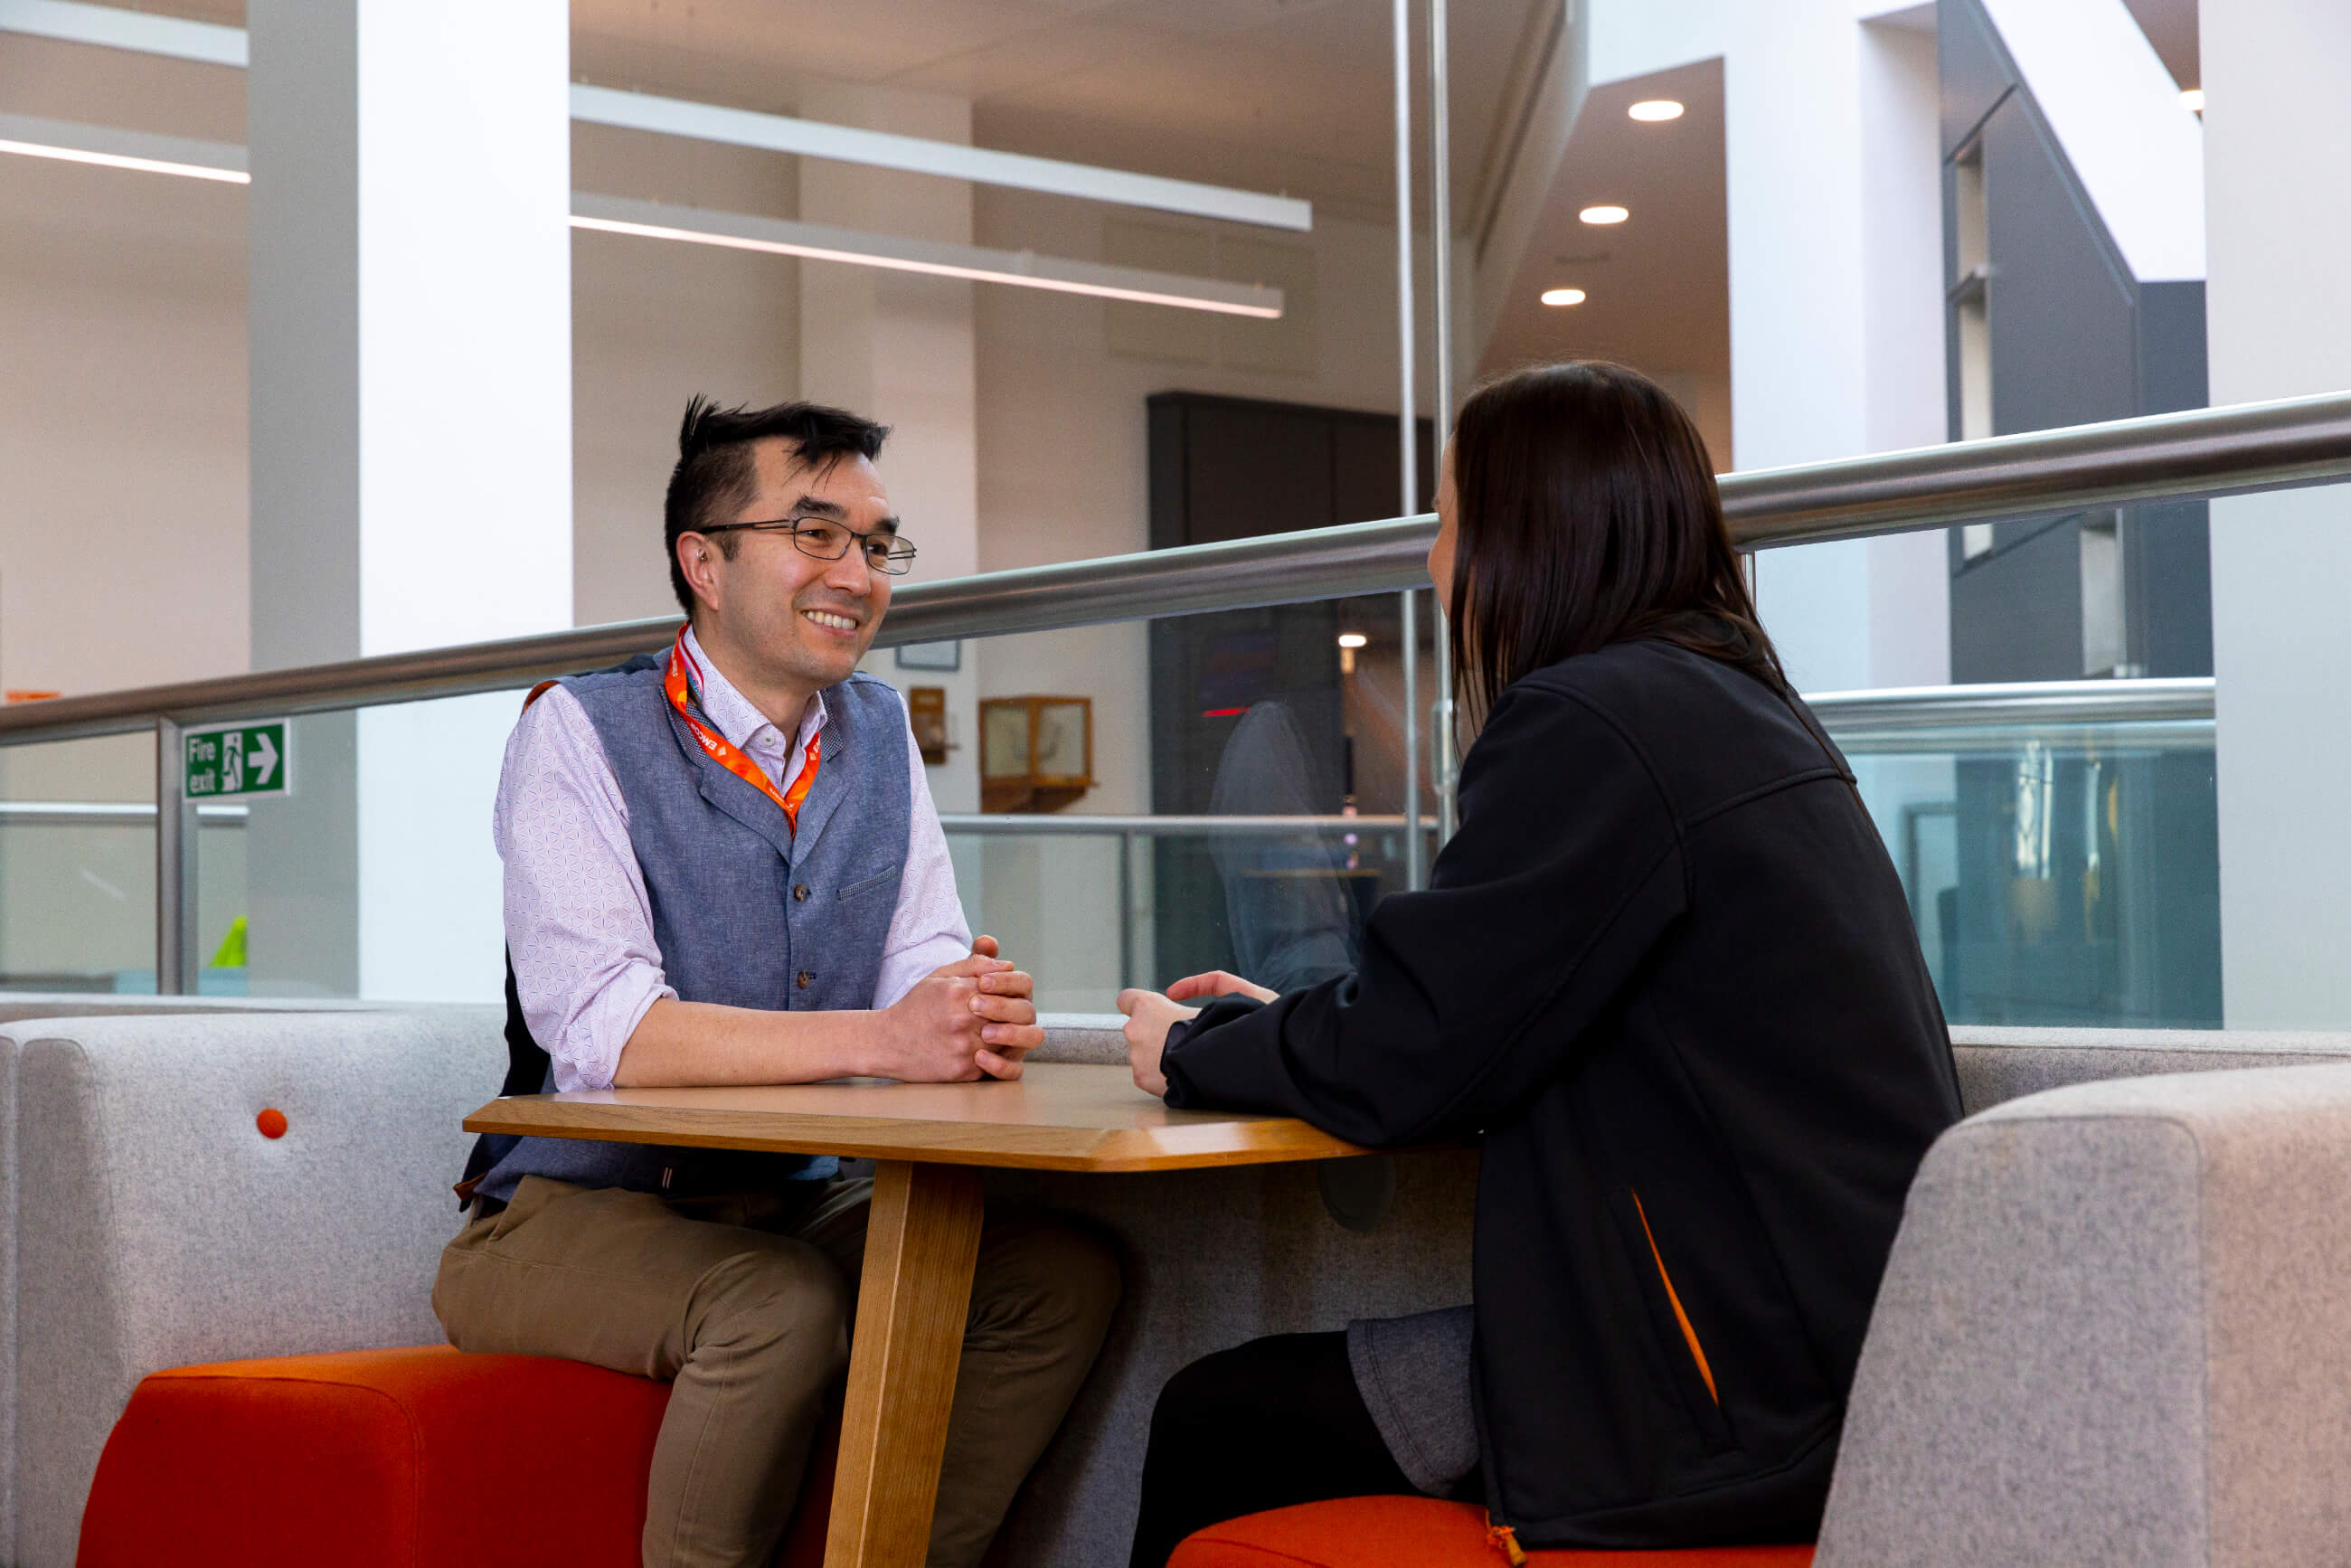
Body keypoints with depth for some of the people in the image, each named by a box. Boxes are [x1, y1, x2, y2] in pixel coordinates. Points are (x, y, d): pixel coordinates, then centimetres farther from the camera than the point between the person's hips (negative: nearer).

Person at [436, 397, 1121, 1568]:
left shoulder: (880, 737, 9)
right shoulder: (579, 734, -10)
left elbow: (923, 966, 0)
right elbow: (600, 1028, -24)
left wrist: (976, 1017, -27)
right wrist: (880, 1039, -35)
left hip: (792, 1207, 6)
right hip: (576, 1211, -6)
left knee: (1061, 1276, -14)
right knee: (784, 1308, -33)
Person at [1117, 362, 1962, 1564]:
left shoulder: (1591, 722, -15)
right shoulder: (1745, 708, 15)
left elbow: (1401, 1066, -14)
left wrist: (1195, 1051, 4)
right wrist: (1279, 1026, 22)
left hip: (1749, 1408, -9)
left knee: (1216, 1429, 0)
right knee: (1234, 1404, 15)